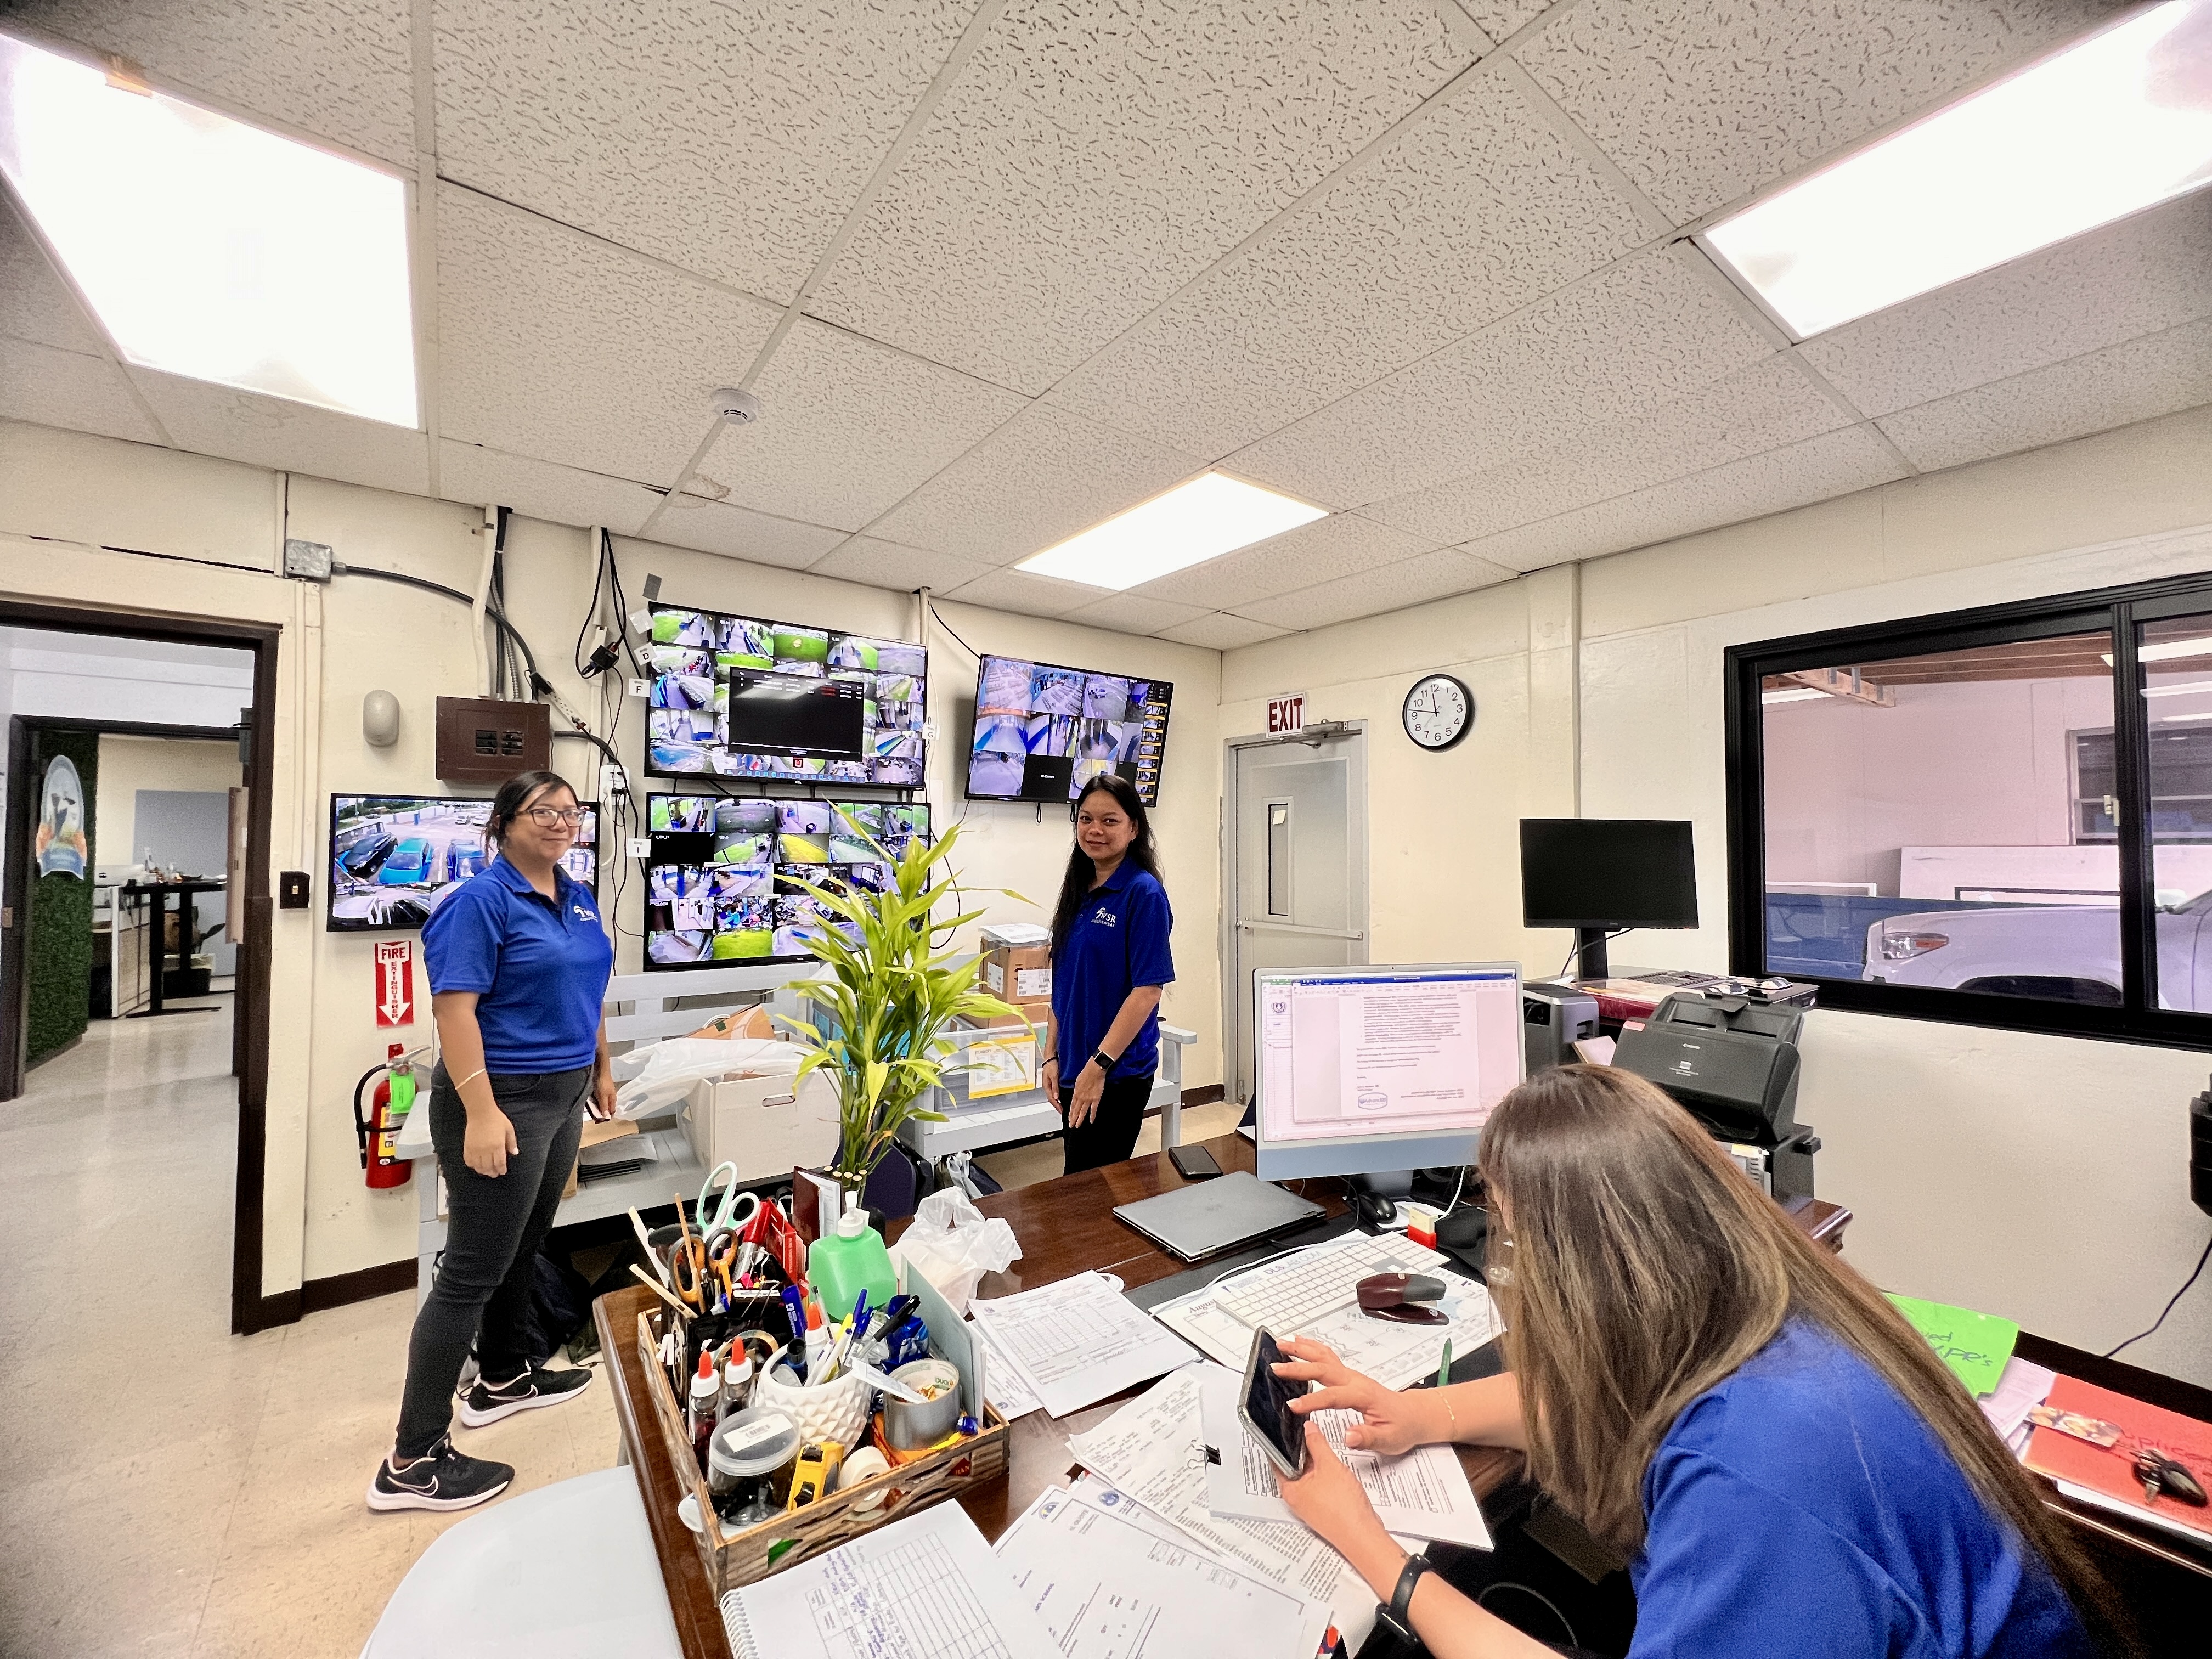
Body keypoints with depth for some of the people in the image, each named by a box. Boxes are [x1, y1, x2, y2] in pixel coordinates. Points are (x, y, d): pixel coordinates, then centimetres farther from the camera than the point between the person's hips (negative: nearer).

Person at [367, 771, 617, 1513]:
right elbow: (455, 1007, -20)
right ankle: (413, 1461, 15)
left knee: (523, 1248, 22)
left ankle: (502, 1378, 42)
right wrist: (481, 1112, -26)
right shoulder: (481, 900, -15)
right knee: (472, 1271, 0)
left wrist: (601, 1068, 20)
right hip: (503, 1100, -8)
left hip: (563, 1096, 8)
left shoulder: (580, 899, 9)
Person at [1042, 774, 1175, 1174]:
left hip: (1119, 1072, -7)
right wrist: (1053, 1055, 7)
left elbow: (1148, 990, -17)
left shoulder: (1144, 892, -13)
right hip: (1076, 1068, 7)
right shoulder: (1078, 891, 7)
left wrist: (1099, 1065, -18)